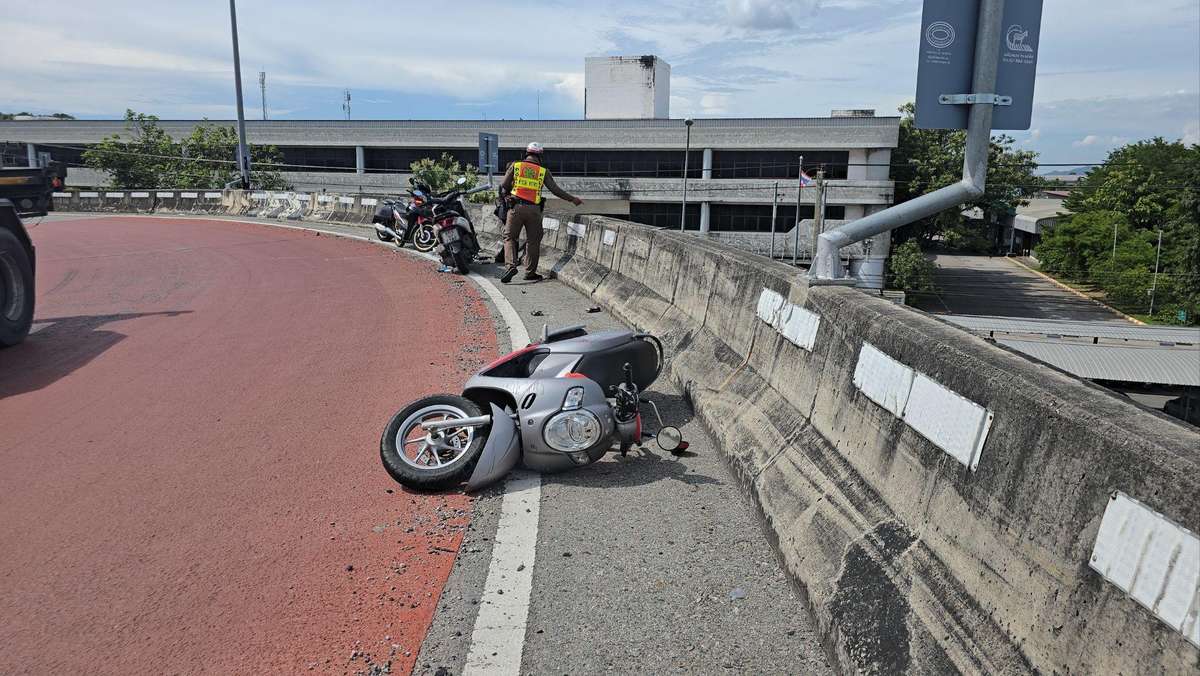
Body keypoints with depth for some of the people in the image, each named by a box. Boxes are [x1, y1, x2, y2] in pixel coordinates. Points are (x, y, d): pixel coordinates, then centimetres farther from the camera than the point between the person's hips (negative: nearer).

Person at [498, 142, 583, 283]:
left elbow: (503, 186, 3)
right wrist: (572, 199, 14)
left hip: (516, 207, 0)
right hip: (534, 209, 0)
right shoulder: (544, 171, 5)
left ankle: (511, 265, -11)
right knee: (533, 240, 11)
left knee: (509, 237, 8)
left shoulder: (515, 166, 4)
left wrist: (507, 197, 23)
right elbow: (555, 190, 4)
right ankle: (530, 272, 13)